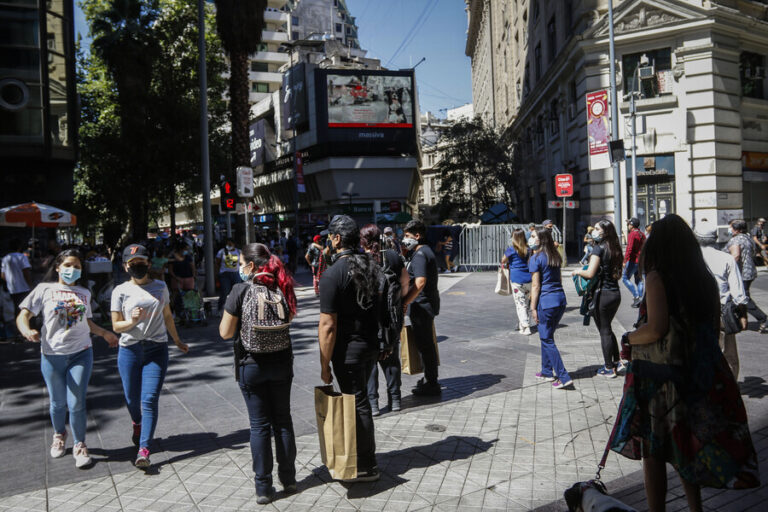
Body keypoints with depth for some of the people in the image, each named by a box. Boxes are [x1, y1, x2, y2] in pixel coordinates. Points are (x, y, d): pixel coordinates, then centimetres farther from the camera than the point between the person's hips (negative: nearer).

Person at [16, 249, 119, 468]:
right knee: (58, 403, 11)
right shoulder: (45, 289, 0)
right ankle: (59, 435, 40)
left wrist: (105, 333, 19)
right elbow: (22, 316, -4)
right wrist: (27, 331, -24)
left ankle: (80, 446, 13)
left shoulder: (84, 293, 11)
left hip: (81, 353, 1)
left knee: (77, 403, -4)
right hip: (52, 355, -1)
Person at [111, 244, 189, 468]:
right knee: (132, 398, 12)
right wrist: (133, 321, -19)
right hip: (129, 350, 0)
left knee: (149, 400, -9)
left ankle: (144, 449, -7)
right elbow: (116, 325, 1)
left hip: (156, 349, 0)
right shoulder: (121, 291, 0)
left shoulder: (160, 287, 6)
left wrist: (177, 341, 26)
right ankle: (137, 424, 46)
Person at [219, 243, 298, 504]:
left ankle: (263, 487, 14)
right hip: (281, 362, 3)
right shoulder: (283, 287, -3)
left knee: (260, 425, 6)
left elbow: (225, 332, -10)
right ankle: (289, 478, 26)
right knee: (283, 420, 15)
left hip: (251, 365, -3)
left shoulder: (241, 290, -14)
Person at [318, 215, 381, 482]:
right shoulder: (370, 265, 5)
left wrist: (324, 365, -14)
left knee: (357, 405, 3)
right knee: (359, 401, 20)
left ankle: (366, 467, 16)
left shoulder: (333, 274, -19)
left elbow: (328, 325, -20)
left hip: (349, 349, -8)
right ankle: (364, 454, 34)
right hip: (371, 344, 8)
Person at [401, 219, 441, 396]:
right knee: (426, 343, 19)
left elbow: (420, 282, -29)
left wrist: (404, 302, -27)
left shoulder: (420, 254, -18)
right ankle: (430, 378, 31)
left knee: (424, 345, -3)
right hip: (428, 303, 11)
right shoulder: (426, 251, 15)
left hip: (422, 305, -11)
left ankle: (431, 384, 5)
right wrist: (406, 252, 13)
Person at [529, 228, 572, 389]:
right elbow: (559, 279, 16)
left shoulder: (535, 259, -9)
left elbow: (535, 286, -11)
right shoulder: (555, 256, 13)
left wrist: (533, 308, -7)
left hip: (546, 301, -8)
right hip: (561, 299, 8)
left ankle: (564, 377, -5)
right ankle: (547, 372, 27)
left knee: (547, 340, 0)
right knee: (547, 336, 20)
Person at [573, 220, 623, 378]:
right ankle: (616, 362, 27)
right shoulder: (615, 248, 9)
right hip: (616, 293, 7)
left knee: (604, 331, 3)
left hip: (603, 294, -7)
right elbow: (618, 273, 15)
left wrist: (578, 271, -3)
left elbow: (590, 273, -21)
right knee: (608, 329, 21)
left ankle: (609, 369, 11)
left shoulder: (599, 248, -14)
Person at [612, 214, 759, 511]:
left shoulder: (657, 278, -14)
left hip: (660, 374, -7)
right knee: (685, 446, 20)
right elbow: (714, 328, 12)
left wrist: (628, 340, -5)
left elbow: (656, 329, -23)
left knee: (653, 452, 7)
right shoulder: (705, 279, 5)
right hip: (699, 375, 7)